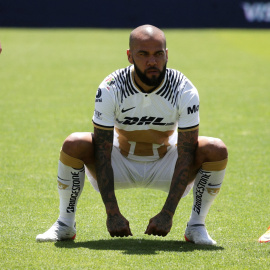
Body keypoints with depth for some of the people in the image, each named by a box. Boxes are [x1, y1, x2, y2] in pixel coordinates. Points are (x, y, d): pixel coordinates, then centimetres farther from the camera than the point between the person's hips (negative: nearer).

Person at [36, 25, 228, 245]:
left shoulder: (184, 91, -22)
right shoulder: (110, 89, -24)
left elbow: (186, 156, -23)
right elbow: (102, 154, -24)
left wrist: (168, 214, -31)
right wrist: (112, 213, -32)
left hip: (166, 167, 1)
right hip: (121, 163, 0)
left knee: (216, 150, -26)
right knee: (74, 144, -29)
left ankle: (196, 226, -6)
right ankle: (65, 224, -7)